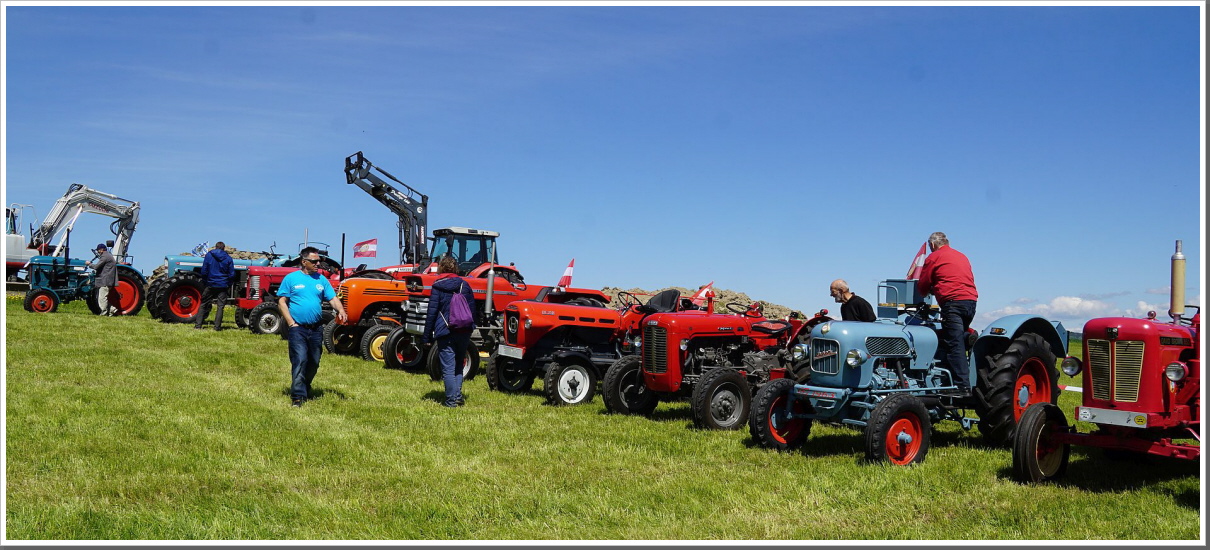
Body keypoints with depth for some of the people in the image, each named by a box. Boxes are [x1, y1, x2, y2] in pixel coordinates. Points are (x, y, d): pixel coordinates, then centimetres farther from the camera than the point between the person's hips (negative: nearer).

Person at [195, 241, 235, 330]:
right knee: (220, 306, 2)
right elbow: (232, 274, 0)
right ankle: (217, 326, -3)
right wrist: (229, 284, 13)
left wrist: (206, 280, 13)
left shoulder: (208, 255, 1)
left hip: (211, 284, 1)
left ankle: (198, 324, 8)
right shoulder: (228, 258, 1)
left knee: (204, 304, 11)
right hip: (223, 285, -1)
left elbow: (204, 271, -1)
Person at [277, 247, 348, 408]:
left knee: (314, 362, 11)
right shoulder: (291, 278, 1)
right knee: (300, 361, -14)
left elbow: (333, 298, 7)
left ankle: (306, 388, 33)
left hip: (316, 328, 4)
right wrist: (291, 323, -9)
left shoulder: (321, 279, 11)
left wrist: (341, 310, -14)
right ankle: (297, 396, -12)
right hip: (298, 328, -4)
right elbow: (282, 301, -1)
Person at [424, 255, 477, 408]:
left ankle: (451, 400, -5)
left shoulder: (438, 287, -3)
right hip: (464, 332, 5)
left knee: (448, 368, -3)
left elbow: (432, 312, -4)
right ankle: (458, 397, 10)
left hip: (446, 332, -5)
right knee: (458, 366, 17)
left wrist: (428, 336, 1)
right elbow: (472, 308, 13)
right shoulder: (464, 285, 9)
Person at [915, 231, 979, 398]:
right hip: (971, 301, 7)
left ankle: (963, 387, -18)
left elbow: (922, 286, 8)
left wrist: (930, 291, 32)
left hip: (952, 303, -7)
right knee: (960, 342, 15)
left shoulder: (933, 257, 4)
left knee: (953, 345, -10)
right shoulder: (962, 256, 24)